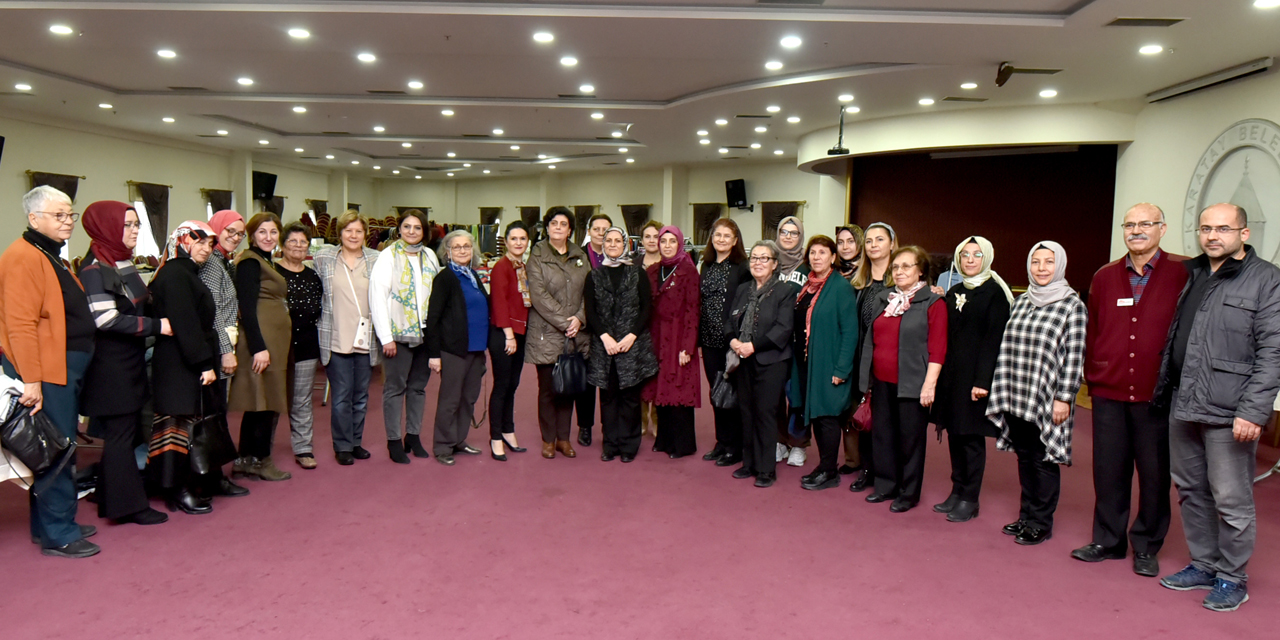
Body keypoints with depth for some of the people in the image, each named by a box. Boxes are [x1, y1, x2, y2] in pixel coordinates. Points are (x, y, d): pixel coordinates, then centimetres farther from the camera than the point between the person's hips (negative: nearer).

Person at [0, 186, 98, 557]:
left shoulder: (51, 257, 19)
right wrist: (31, 380, -24)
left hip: (65, 370, 10)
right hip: (45, 373, -10)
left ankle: (50, 525, 26)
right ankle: (58, 536, 3)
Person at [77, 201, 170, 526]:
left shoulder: (125, 263, 13)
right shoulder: (94, 270, -15)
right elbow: (107, 319, -22)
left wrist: (159, 317, 6)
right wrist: (156, 325, -19)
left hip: (130, 362, 9)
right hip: (110, 367, -9)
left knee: (126, 430, 14)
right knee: (120, 433, -2)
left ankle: (114, 499, 25)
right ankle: (127, 505, 6)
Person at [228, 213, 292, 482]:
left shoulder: (266, 262, 19)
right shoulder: (250, 262, -10)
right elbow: (247, 308, -18)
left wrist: (271, 346, 18)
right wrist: (259, 348, -23)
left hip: (274, 341, 10)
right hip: (261, 341, -10)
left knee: (265, 403, 12)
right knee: (264, 401, -5)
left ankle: (248, 460, 19)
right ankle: (259, 460, 5)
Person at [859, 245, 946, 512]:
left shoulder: (933, 302, -6)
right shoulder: (883, 299, 13)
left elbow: (937, 349, -10)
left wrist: (929, 384, -16)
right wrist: (867, 376, 15)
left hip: (911, 384, -6)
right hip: (881, 381, 6)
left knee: (910, 438, 4)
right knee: (882, 435, 12)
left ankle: (909, 493, 17)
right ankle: (886, 485, 27)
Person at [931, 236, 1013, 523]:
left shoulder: (994, 292, -7)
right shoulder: (954, 293, 14)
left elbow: (994, 339, -13)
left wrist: (983, 380, -18)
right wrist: (942, 373, 3)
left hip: (976, 374, -6)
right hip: (952, 373, 6)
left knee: (972, 436, 0)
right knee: (954, 434, 11)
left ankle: (969, 499, 10)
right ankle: (957, 491, 22)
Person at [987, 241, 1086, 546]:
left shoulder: (1073, 306, -6)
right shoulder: (1021, 302, 11)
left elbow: (1074, 357, -10)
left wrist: (1063, 398, -13)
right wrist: (1003, 391, 11)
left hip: (1047, 400, -5)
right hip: (1016, 398, 5)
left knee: (1044, 460, 3)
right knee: (1024, 457, 13)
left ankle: (1041, 522, 16)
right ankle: (1026, 516, 25)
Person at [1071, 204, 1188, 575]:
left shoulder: (1184, 274, -4)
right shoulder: (1104, 278, 8)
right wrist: (1093, 378, 10)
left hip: (1157, 395, -3)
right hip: (1109, 394, 3)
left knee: (1154, 473, 8)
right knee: (1108, 470, 10)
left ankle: (1146, 548, 23)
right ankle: (1108, 541, 24)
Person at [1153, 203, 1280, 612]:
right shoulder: (1192, 275, 14)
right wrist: (1162, 392, 16)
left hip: (1228, 413, -7)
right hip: (1183, 407, 7)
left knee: (1232, 500, 1)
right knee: (1191, 491, 16)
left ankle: (1232, 578, 17)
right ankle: (1203, 565, 30)